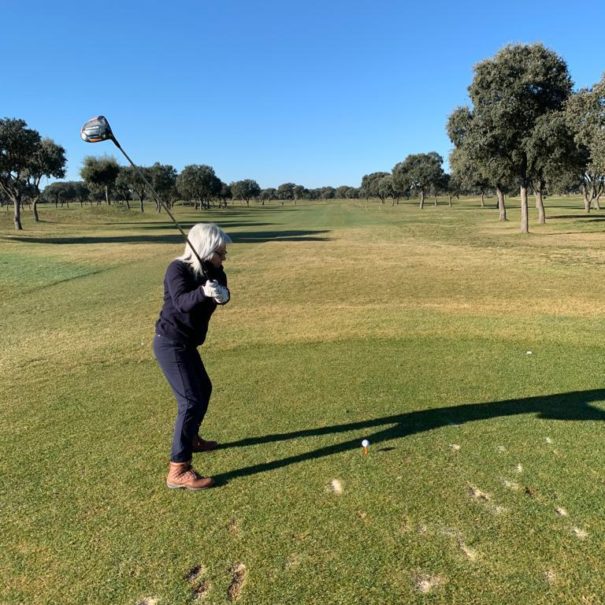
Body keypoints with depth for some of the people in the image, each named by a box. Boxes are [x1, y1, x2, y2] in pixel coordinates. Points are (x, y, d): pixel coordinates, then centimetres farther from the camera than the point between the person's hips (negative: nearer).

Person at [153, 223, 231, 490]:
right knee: (191, 401, -14)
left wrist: (222, 294, -37)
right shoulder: (177, 269, -18)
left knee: (203, 389, 23)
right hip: (170, 343, -9)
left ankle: (191, 438, 44)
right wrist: (203, 292, -53)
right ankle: (178, 471, -9)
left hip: (185, 343, 9)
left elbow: (223, 295, -14)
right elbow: (181, 302, -33)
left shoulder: (213, 271, 3)